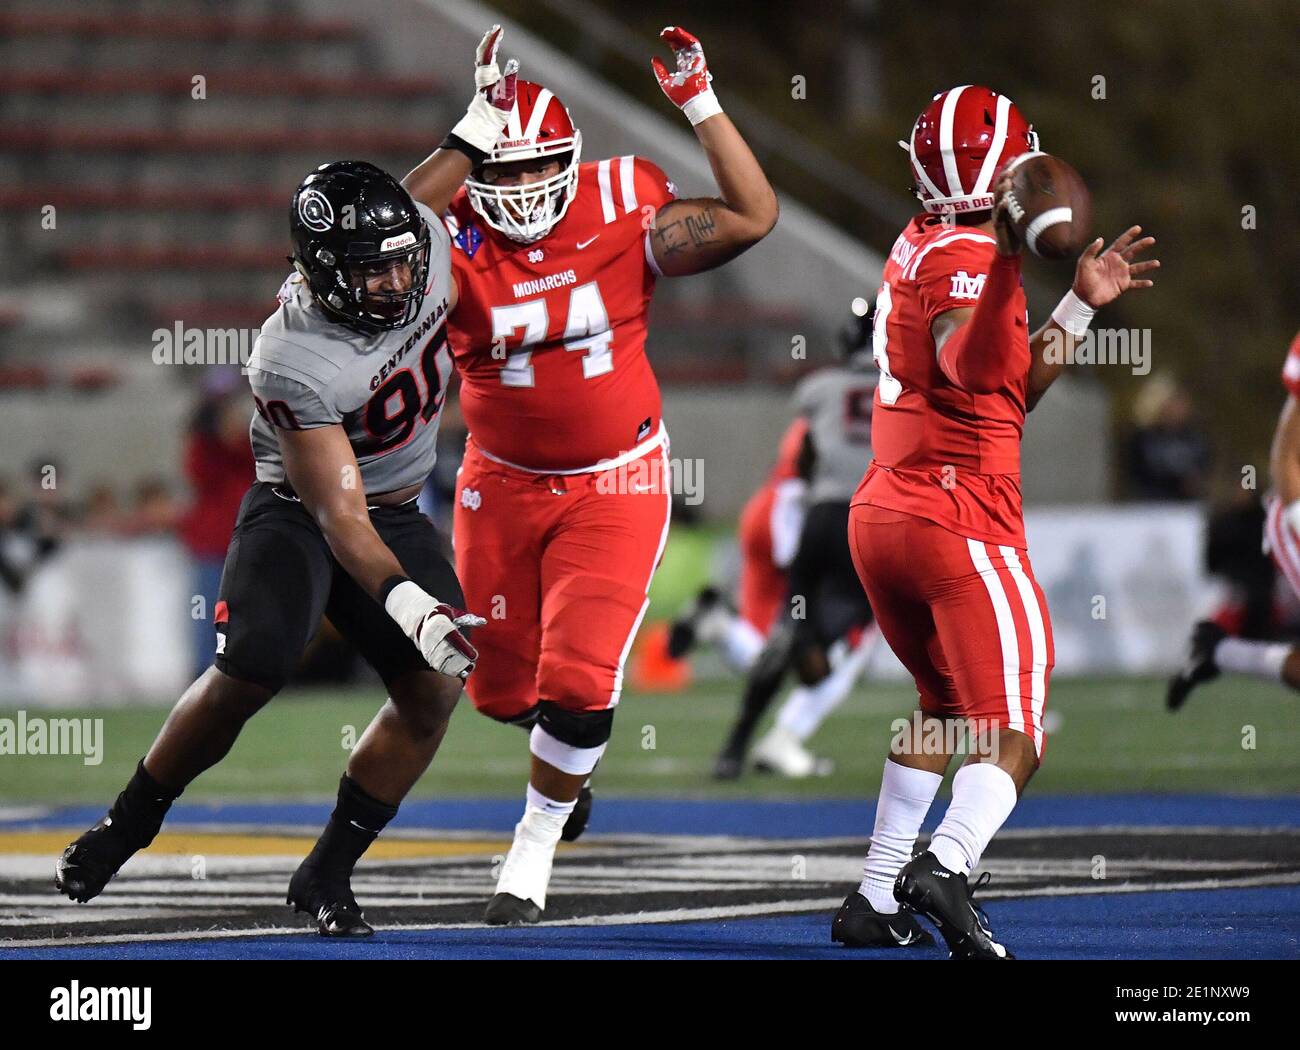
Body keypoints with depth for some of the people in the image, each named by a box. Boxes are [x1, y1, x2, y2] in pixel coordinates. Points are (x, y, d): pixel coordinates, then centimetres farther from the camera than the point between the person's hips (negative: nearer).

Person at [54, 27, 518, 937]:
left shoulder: (426, 241, -16)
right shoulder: (294, 361, -32)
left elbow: (421, 192, 15)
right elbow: (340, 519, -34)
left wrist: (482, 125, 17)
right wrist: (409, 604, -47)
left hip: (398, 514, 6)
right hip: (297, 513, -6)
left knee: (437, 687, -13)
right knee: (252, 670, -26)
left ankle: (328, 876, 1)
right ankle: (127, 827, 0)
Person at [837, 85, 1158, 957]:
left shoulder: (919, 247, 13)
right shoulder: (967, 261, -13)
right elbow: (973, 371, -34)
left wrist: (1083, 303, 17)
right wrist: (1011, 259, -41)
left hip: (881, 515, 9)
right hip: (962, 519, -9)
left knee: (946, 704, 26)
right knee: (1012, 737, -9)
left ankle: (876, 899, 24)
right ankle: (945, 866, -36)